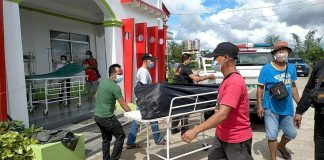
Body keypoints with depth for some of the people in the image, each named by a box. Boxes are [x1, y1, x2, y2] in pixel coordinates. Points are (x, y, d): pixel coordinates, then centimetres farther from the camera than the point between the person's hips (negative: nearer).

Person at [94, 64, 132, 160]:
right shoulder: (115, 87, -17)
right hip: (107, 117, -9)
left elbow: (96, 96, 21)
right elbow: (123, 104, -16)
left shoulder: (102, 82, 8)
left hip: (97, 115, 9)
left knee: (106, 138, 20)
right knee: (120, 136, 3)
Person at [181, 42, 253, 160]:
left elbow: (222, 114, -32)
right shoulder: (227, 79, 7)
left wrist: (196, 130, -31)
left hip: (237, 140, -9)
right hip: (221, 136, 9)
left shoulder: (234, 82, -26)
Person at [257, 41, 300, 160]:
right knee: (272, 135, 3)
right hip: (271, 108, -5)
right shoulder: (266, 68, -10)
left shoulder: (291, 68, 4)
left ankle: (281, 146, 49)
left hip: (287, 108, 5)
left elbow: (293, 87, 14)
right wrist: (259, 105, -14)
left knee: (292, 133, 18)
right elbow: (260, 88, -9)